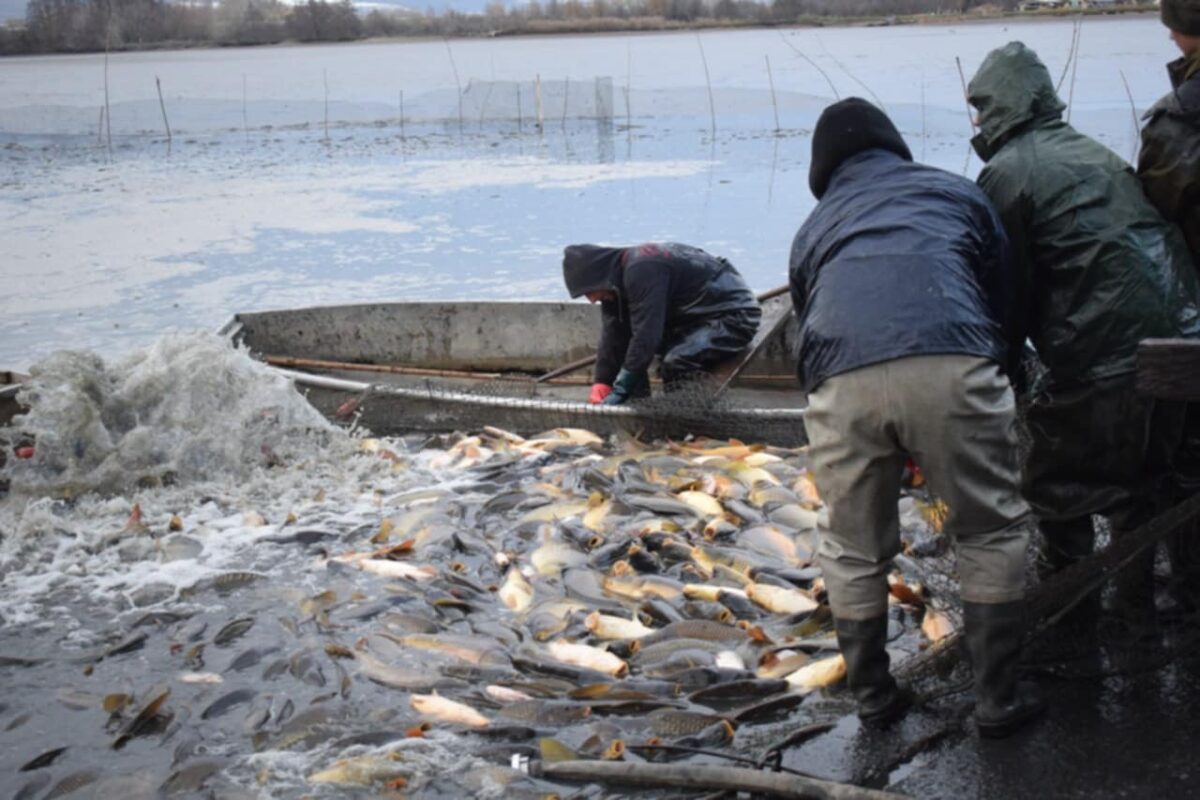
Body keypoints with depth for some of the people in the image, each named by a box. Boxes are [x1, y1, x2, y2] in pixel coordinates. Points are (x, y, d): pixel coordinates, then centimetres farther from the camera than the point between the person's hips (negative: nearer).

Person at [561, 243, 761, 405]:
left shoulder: (641, 271, -28)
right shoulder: (619, 277, 2)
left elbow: (646, 334, -30)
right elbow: (613, 335, 1)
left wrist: (619, 391, -26)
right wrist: (601, 383, -7)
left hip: (735, 317, -10)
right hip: (700, 317, 10)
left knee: (676, 363, -31)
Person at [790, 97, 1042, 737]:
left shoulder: (813, 227, 32)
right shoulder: (956, 192, 28)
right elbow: (1003, 297, 28)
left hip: (842, 382, 2)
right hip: (952, 367, -1)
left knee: (853, 549, 20)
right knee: (991, 533, 17)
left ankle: (872, 696, 31)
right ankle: (999, 700, 23)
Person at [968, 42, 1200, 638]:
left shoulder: (1008, 171, -5)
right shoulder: (1097, 155, 20)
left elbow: (1010, 284, -6)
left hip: (1100, 357, -8)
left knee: (1058, 487, 9)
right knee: (1138, 481, 22)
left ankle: (1069, 615, 17)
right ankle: (1137, 612, 34)